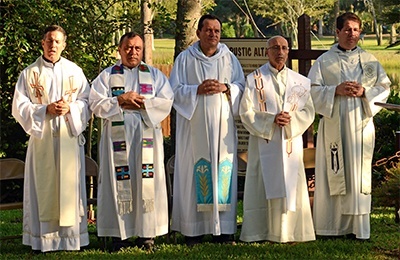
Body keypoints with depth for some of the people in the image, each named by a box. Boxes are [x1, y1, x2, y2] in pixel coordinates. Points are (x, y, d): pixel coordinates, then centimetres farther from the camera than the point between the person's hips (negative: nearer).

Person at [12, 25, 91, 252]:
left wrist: (69, 109, -14)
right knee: (43, 186, 0)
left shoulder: (75, 71, 7)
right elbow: (19, 107, -1)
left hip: (69, 138, 1)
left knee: (70, 186, 1)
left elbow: (87, 102, 6)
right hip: (41, 139, -1)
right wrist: (46, 110, -14)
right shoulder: (29, 73, 4)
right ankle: (43, 238, 4)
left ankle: (71, 237, 7)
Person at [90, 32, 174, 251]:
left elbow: (166, 102, 2)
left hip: (146, 137, 1)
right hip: (117, 138, -1)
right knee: (119, 184, -3)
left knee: (147, 183, -3)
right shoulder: (107, 76, 11)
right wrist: (120, 100, -11)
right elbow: (96, 104, 0)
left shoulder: (155, 75, 14)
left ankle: (147, 233, 1)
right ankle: (120, 233, 1)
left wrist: (141, 103, -8)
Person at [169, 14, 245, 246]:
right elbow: (175, 89, 1)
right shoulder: (185, 59, 5)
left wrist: (225, 88, -9)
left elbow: (241, 86, 10)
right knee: (194, 174, -4)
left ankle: (223, 229, 6)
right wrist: (198, 90, -14)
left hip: (223, 125, 2)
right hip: (195, 126, -2)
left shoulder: (229, 58, 11)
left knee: (224, 172, 0)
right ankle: (194, 230, 1)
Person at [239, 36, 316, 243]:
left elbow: (309, 112, 8)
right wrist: (271, 120, -15)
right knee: (263, 187, -3)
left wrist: (291, 119, -11)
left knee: (291, 187, 1)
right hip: (264, 143, -2)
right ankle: (261, 232, 2)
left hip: (291, 143, 3)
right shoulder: (255, 79, 3)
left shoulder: (299, 81, 11)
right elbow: (246, 112, -3)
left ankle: (289, 232, 7)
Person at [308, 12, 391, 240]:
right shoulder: (324, 61, 7)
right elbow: (313, 90, 0)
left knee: (359, 175, 0)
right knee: (334, 176, -3)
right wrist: (336, 90, -15)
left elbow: (384, 88, 8)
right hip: (333, 126, -1)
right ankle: (332, 225, 3)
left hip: (361, 126, 1)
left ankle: (358, 226, 5)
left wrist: (364, 92, -10)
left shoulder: (370, 61, 11)